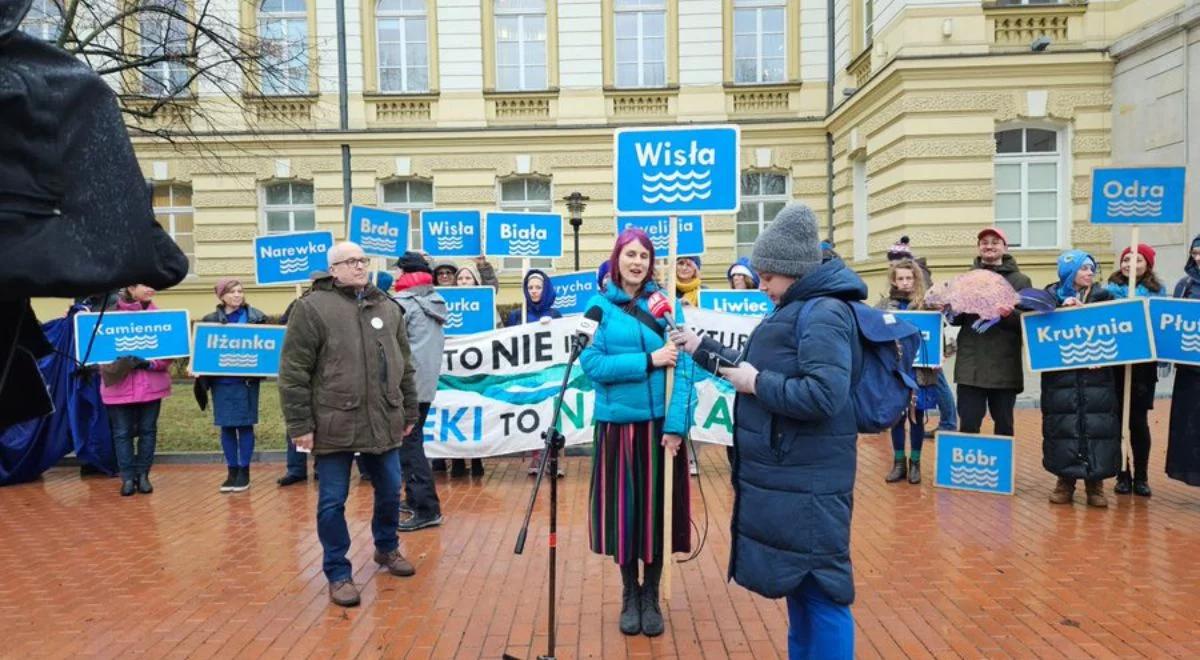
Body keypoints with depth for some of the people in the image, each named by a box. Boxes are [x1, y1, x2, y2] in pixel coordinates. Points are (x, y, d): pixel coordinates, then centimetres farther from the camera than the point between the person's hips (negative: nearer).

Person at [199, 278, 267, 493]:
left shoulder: (256, 317, 0)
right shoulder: (211, 320, 4)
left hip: (246, 379, -2)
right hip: (221, 380, 2)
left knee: (244, 425, 3)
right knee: (226, 426, 7)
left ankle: (244, 471, 13)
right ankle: (232, 471, 18)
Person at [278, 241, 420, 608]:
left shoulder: (388, 307, 11)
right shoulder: (312, 307, -6)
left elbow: (405, 366, 16)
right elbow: (293, 373, -8)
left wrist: (409, 412, 15)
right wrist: (299, 424, -10)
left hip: (383, 423, 5)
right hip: (334, 426, -5)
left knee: (390, 492, 16)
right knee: (332, 502, 5)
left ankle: (387, 547, 40)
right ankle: (338, 573, 21)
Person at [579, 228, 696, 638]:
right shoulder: (600, 305, 1)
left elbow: (683, 366, -4)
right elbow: (592, 363, -9)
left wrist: (675, 424, -14)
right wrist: (647, 360, -17)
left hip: (660, 422, 0)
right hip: (617, 423, 0)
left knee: (657, 506, 8)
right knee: (623, 508, 8)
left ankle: (651, 596, 26)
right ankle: (630, 595, 27)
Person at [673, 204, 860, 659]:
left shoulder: (824, 314, -17)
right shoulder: (798, 309, 14)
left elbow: (825, 396, -28)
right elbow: (755, 368, 21)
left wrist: (757, 384, -18)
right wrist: (702, 348, 18)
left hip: (807, 483, -10)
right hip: (787, 477, 10)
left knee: (821, 591, -1)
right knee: (799, 586, 20)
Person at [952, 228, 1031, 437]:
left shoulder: (1020, 281, 5)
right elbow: (957, 318, 10)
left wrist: (1010, 315, -24)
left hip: (1005, 366, -1)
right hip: (970, 365, 1)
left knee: (1003, 424, 10)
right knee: (968, 424, 0)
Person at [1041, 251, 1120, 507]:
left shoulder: (1102, 296, 8)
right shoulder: (1052, 296, 6)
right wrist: (1062, 310, -15)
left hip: (1096, 376, 1)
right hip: (1060, 375, 0)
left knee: (1096, 425, -5)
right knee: (1063, 425, -2)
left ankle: (1095, 482, 6)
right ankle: (1065, 480, 10)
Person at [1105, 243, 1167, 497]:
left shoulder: (1158, 291, 7)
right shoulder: (1110, 290, 5)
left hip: (1143, 364, 0)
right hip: (1115, 364, 0)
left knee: (1139, 420, 1)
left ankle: (1141, 477, 13)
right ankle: (1123, 475, 14)